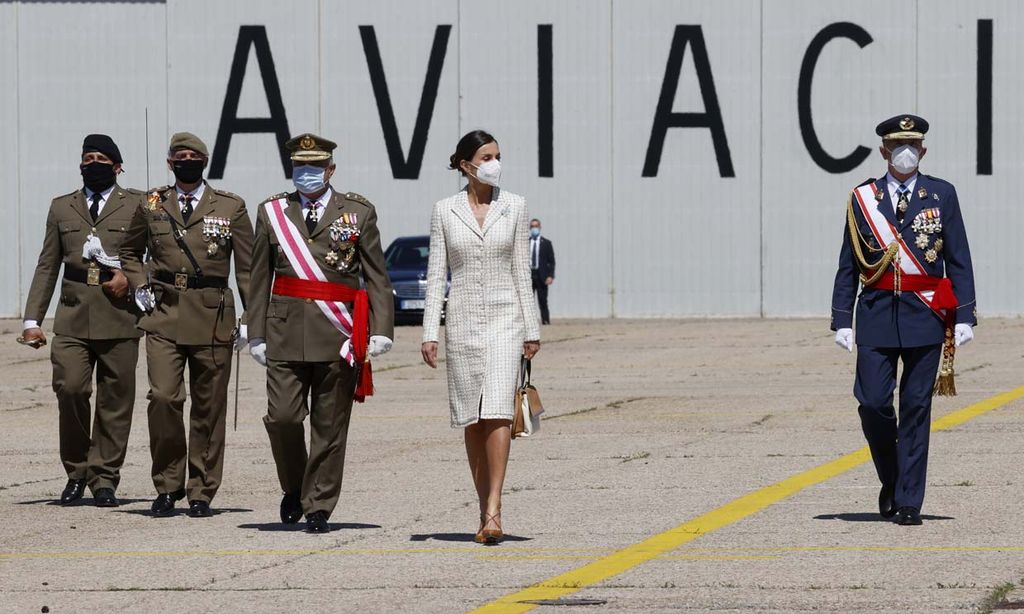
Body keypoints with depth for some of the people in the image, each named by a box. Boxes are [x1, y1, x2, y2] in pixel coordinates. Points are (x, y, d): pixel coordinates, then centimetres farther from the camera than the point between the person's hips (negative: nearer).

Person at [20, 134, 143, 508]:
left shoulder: (137, 205, 10)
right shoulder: (62, 208, 18)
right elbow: (47, 266, 16)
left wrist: (131, 276, -8)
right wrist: (32, 319, 8)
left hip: (119, 317, -1)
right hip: (73, 318, 1)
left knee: (115, 400, -2)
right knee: (70, 389, -13)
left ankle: (105, 480, 7)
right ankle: (77, 473, 3)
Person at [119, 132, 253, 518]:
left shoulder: (230, 208, 5)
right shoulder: (152, 206, 9)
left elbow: (247, 266, 6)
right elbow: (130, 252, 25)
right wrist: (140, 287, 8)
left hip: (213, 317, 0)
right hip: (164, 316, 0)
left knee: (208, 407, 3)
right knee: (163, 398, -12)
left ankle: (201, 492, 11)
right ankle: (167, 486, 1)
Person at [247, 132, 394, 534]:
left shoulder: (358, 212, 7)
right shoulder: (272, 213, 10)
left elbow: (377, 276, 5)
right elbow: (260, 279, 10)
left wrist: (381, 329, -4)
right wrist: (258, 334, 5)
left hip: (339, 335, -1)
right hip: (286, 332, 1)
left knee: (330, 427, 1)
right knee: (282, 417, -7)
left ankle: (318, 508, 10)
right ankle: (293, 489, 19)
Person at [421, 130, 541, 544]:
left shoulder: (514, 207, 3)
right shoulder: (445, 211, 3)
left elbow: (522, 272, 4)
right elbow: (436, 274, 3)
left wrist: (531, 329, 2)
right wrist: (430, 332, -4)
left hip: (504, 317, -1)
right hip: (462, 319, 1)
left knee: (497, 411, -15)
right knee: (472, 419, 5)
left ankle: (493, 512, -19)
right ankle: (486, 509, 15)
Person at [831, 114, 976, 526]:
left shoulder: (942, 195, 6)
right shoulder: (862, 199, 7)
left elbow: (959, 260, 5)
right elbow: (848, 266, 8)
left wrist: (964, 317, -2)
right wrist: (842, 320, 1)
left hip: (925, 317, -1)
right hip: (876, 315, 1)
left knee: (916, 408, -1)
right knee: (873, 403, -7)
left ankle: (908, 502, 5)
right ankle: (891, 481, 18)